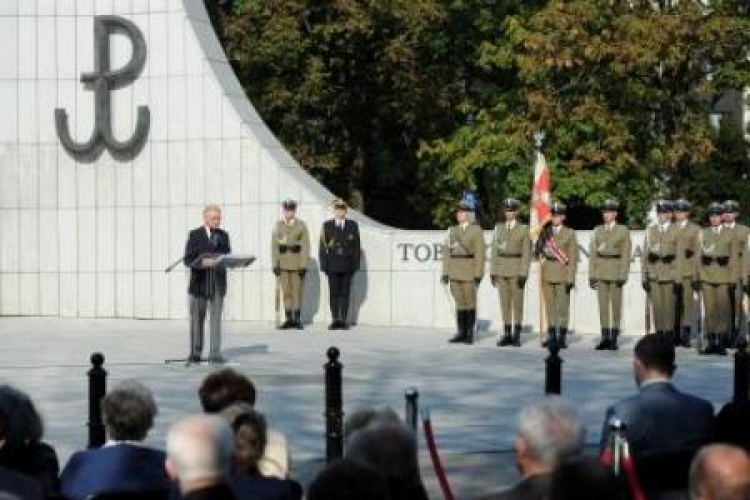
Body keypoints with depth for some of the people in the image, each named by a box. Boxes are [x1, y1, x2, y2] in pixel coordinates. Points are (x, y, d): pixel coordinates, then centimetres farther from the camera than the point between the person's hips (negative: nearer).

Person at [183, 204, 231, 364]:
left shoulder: (223, 235, 11)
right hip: (199, 283, -1)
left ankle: (215, 353, -7)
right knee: (197, 319, 8)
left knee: (216, 318, -6)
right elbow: (187, 260, -6)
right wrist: (203, 262, -23)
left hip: (217, 284, 1)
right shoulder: (195, 235, 1)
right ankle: (195, 353, 19)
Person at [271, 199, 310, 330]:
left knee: (297, 291, -1)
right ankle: (289, 319, 5)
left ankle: (297, 319, 5)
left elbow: (305, 246, -3)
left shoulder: (301, 226, 0)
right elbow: (274, 245, 5)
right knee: (286, 292, 2)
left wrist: (303, 265, -10)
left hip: (297, 263, -2)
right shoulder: (278, 226, 7)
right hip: (283, 263, 2)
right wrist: (275, 264, -3)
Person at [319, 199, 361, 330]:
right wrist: (324, 264, -3)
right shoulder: (327, 225, 7)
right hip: (332, 265, 0)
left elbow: (356, 246, 6)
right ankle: (335, 320, 4)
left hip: (347, 265, 0)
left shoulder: (353, 226, 7)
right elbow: (322, 246, 4)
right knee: (333, 293, 0)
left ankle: (343, 320, 3)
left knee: (345, 293, 0)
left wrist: (355, 264, -2)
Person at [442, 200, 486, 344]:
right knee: (460, 303, 5)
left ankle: (470, 334, 4)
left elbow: (480, 253, -7)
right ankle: (461, 333, 7)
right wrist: (445, 272, 4)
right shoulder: (452, 230, 12)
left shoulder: (476, 230, -3)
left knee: (470, 302, 0)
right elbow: (447, 252, 11)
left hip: (470, 271, -4)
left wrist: (478, 274, -14)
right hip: (455, 272, 4)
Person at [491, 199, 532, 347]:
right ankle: (507, 335, 8)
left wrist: (523, 274, -14)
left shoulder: (524, 229, -2)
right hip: (501, 270, 4)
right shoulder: (499, 227, 10)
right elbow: (494, 250, 10)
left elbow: (526, 253, -6)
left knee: (517, 303, -2)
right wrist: (493, 271, 3)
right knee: (505, 303, 4)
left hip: (517, 270, -4)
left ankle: (516, 336, 2)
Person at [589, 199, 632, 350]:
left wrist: (623, 275, -12)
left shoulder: (623, 231, 1)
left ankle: (614, 338, 3)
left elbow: (626, 255, -4)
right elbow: (592, 253, 9)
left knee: (616, 304, 0)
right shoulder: (598, 230, 11)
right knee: (603, 304, 1)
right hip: (601, 271, 3)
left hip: (616, 271, -3)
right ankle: (605, 338, 4)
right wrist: (592, 274, 3)